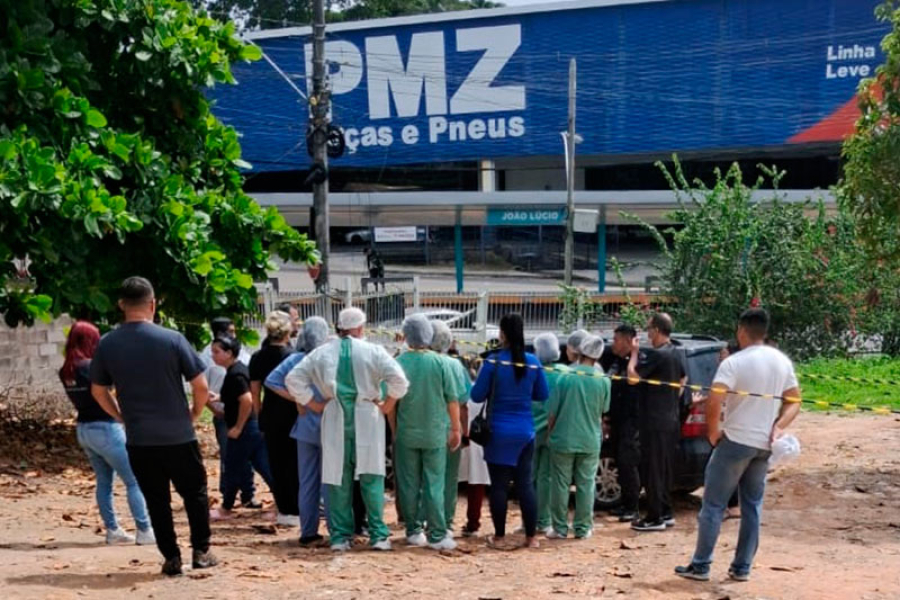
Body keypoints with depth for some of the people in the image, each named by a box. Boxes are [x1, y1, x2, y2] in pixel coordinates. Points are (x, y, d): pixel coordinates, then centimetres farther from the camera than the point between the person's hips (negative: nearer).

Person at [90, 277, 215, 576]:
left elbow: (98, 391, 9)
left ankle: (171, 558, 12)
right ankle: (201, 551, 17)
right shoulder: (172, 339, -11)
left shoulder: (107, 345, -2)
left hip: (138, 439, 2)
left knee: (156, 500, 12)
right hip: (178, 436, -2)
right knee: (195, 493, 15)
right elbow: (201, 387, -9)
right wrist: (195, 413, 9)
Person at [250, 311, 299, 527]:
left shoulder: (258, 358, 2)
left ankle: (283, 510, 14)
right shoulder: (293, 356, -11)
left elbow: (255, 391, 6)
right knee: (295, 464, 3)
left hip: (270, 417, 4)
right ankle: (296, 511, 3)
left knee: (276, 464, 10)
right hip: (292, 415, -4)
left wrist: (259, 416, 15)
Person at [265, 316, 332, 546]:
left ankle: (308, 533, 13)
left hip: (305, 426, 3)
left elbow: (271, 381, -5)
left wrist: (295, 399, -2)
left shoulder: (295, 360, -1)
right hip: (329, 426, -3)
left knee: (306, 482, 10)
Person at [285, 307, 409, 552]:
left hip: (334, 421, 2)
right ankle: (378, 535, 5)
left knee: (338, 479, 7)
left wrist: (314, 404, 6)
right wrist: (386, 404, -1)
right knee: (371, 478, 5)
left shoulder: (321, 353, 3)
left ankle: (340, 537, 9)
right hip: (367, 420, -2)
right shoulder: (373, 352, -5)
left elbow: (293, 379, 2)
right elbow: (399, 379, -14)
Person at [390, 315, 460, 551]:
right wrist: (455, 429, 6)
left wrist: (395, 429, 11)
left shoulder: (398, 363, -7)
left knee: (409, 485, 10)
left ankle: (414, 531, 16)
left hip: (406, 434, 0)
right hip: (435, 434, 0)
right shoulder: (440, 363, -8)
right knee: (434, 485, 4)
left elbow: (390, 403, -2)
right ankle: (437, 535, 3)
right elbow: (453, 400, -4)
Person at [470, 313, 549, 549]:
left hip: (499, 431, -3)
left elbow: (477, 395, -8)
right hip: (525, 431, 3)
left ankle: (499, 536, 9)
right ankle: (531, 537, 10)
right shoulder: (533, 362, -1)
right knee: (525, 484, 8)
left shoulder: (493, 361, -11)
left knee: (499, 485, 4)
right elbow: (543, 395, 9)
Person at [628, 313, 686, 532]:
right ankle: (666, 513, 22)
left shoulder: (656, 355, -19)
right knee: (665, 468, 16)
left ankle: (655, 518, -2)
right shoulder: (675, 353, 11)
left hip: (655, 421, -9)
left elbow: (632, 377, -22)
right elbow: (683, 379, 25)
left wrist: (634, 353, -10)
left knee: (652, 469, -4)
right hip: (671, 419, 9)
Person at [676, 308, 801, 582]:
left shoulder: (734, 363, -14)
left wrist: (713, 433, -9)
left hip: (735, 442, -5)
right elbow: (794, 402, 10)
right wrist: (778, 426, 0)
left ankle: (700, 566, 5)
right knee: (753, 506, 13)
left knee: (713, 505, 3)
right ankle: (742, 568, 15)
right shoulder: (783, 362, 6)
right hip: (764, 445, 6)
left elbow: (714, 402, -23)